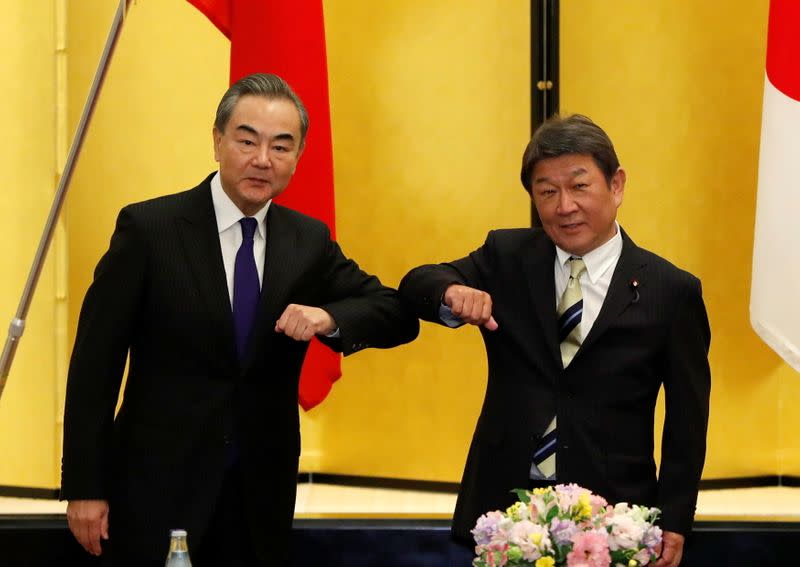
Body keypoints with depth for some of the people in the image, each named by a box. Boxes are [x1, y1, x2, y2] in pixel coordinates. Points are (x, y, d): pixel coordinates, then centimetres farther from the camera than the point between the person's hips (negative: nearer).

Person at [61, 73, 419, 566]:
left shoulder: (310, 242, 6)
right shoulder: (148, 229, -7)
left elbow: (399, 315, 5)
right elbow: (95, 363, -6)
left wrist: (330, 318, -17)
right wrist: (84, 488, -10)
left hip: (262, 500, 4)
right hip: (158, 488, -4)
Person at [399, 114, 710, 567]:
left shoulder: (671, 291, -3)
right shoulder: (506, 257, 5)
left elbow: (687, 418, 0)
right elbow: (415, 286, -3)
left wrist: (674, 522, -4)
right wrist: (454, 293, -26)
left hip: (612, 515, -2)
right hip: (504, 507, 2)